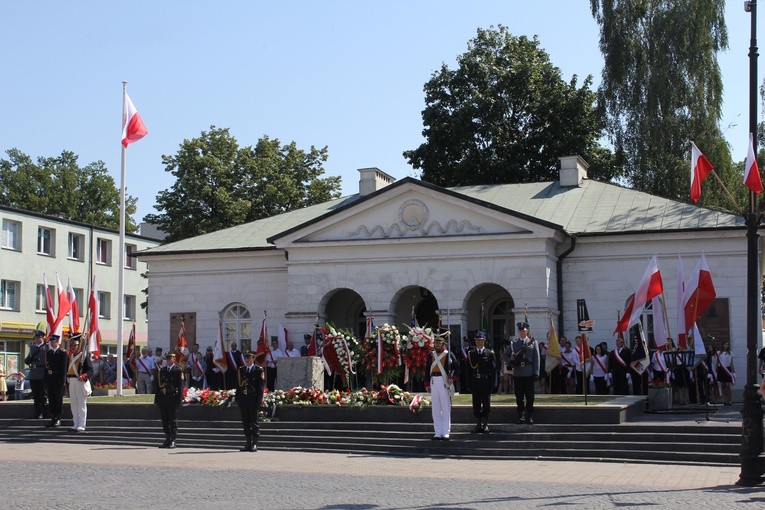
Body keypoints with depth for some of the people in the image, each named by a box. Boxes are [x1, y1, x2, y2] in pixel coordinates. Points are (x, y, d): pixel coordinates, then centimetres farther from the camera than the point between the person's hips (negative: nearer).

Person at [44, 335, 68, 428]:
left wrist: (63, 380, -15)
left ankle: (58, 420, 1)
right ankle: (53, 419, 12)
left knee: (58, 400, -2)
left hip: (58, 380, -6)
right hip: (49, 380, 6)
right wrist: (45, 381, 10)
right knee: (51, 400, 7)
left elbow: (64, 367, -9)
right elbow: (46, 366, 15)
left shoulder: (63, 353, -3)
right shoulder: (48, 353, 16)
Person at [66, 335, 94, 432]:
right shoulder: (70, 356, 14)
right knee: (73, 405, 12)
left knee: (81, 405, -5)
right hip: (71, 382, 7)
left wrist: (84, 376, -29)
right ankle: (75, 425, 20)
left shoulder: (84, 355, -7)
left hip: (81, 382, -7)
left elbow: (90, 370, -13)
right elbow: (67, 369, 19)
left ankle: (81, 426, -4)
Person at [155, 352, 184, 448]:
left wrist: (178, 400, -13)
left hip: (172, 398, -5)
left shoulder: (178, 371, 1)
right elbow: (157, 385, 15)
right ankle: (167, 440, 13)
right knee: (164, 419, 7)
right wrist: (156, 399, 8)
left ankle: (173, 441, 0)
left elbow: (180, 386, -5)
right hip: (162, 398, 5)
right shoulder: (161, 370, 16)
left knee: (173, 419, -3)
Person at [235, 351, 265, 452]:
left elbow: (260, 385, -3)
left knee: (254, 422, -3)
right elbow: (238, 385, 16)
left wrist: (259, 399, -11)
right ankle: (248, 444, 12)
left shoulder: (258, 370, 1)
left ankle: (254, 444, 0)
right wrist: (237, 398, 8)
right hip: (243, 399, 5)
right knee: (245, 422, 7)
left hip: (253, 399, -5)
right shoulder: (240, 370, 16)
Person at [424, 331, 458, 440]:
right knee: (435, 409, 5)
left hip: (444, 382, -4)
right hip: (433, 382, 4)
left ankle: (446, 433, 1)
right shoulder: (431, 355, 11)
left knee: (446, 409, -3)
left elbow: (457, 367, 0)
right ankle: (438, 433, 10)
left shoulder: (449, 354, 0)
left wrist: (453, 378, -14)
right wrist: (427, 384, 7)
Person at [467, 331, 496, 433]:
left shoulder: (490, 353, 2)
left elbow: (493, 369, -1)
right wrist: (469, 383, -1)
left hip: (486, 383, -2)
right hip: (475, 382, 2)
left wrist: (491, 384, -8)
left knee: (486, 404, 2)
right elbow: (468, 368, 7)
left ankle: (485, 425, 9)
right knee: (476, 405, 5)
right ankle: (478, 424, 12)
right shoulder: (471, 353, 8)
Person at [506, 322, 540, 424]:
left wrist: (536, 372, -3)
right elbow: (506, 356, 14)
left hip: (529, 373, -1)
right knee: (519, 396, 5)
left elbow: (536, 358, 4)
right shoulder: (513, 343, 10)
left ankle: (529, 417, 6)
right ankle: (521, 416, 13)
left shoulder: (533, 342, 8)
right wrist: (510, 362, -8)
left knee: (529, 396, 0)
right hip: (517, 373, 1)